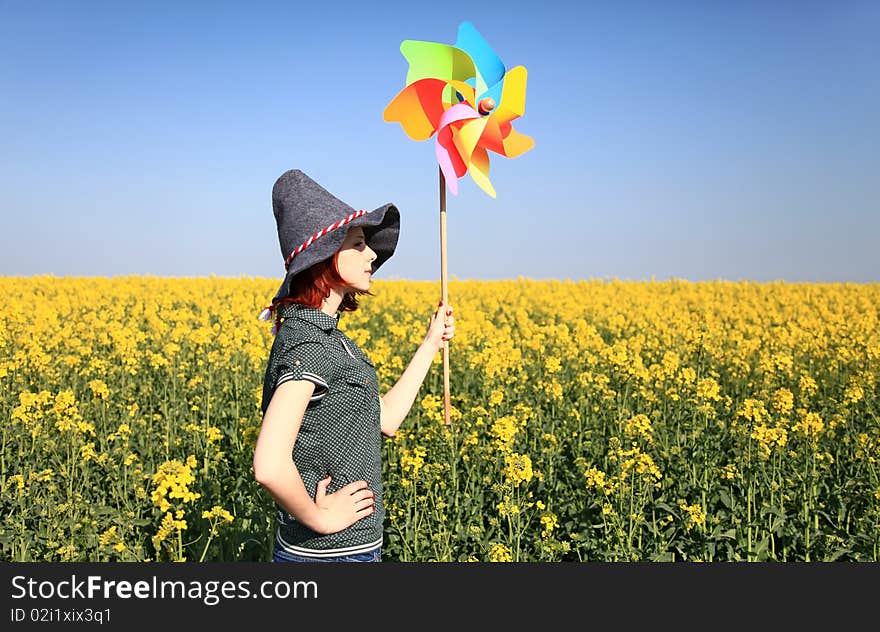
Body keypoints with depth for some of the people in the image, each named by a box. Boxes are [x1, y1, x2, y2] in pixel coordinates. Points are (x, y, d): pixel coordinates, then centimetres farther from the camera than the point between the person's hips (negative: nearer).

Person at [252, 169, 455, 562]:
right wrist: (319, 517, -17)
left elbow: (385, 418, 14)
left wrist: (431, 343, 16)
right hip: (330, 551, -9)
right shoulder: (306, 343, -22)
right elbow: (270, 467, -33)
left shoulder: (325, 335, 8)